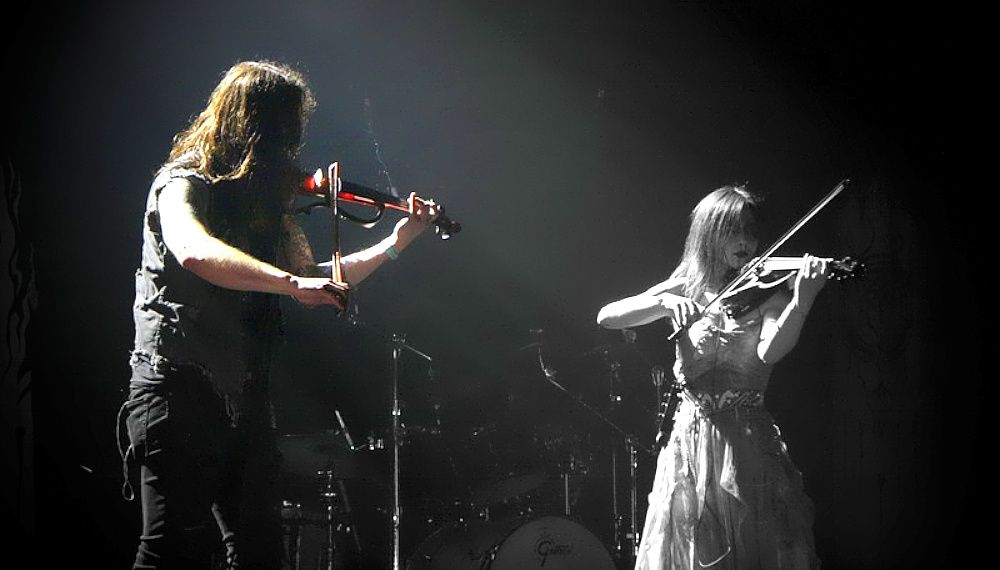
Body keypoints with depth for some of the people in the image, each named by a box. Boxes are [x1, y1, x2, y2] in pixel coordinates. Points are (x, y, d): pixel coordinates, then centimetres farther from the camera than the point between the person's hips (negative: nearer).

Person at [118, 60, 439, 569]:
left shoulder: (262, 202, 16)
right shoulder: (183, 185, -8)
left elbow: (313, 278, 24)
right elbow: (192, 253, -31)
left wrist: (396, 242, 22)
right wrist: (291, 282, -38)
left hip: (244, 400, 8)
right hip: (179, 389, -8)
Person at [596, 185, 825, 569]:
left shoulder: (767, 292, 2)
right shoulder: (683, 289, 8)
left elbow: (770, 351, -19)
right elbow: (607, 317, -3)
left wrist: (802, 301, -36)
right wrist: (663, 303, -19)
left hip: (748, 443, -1)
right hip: (690, 444, 2)